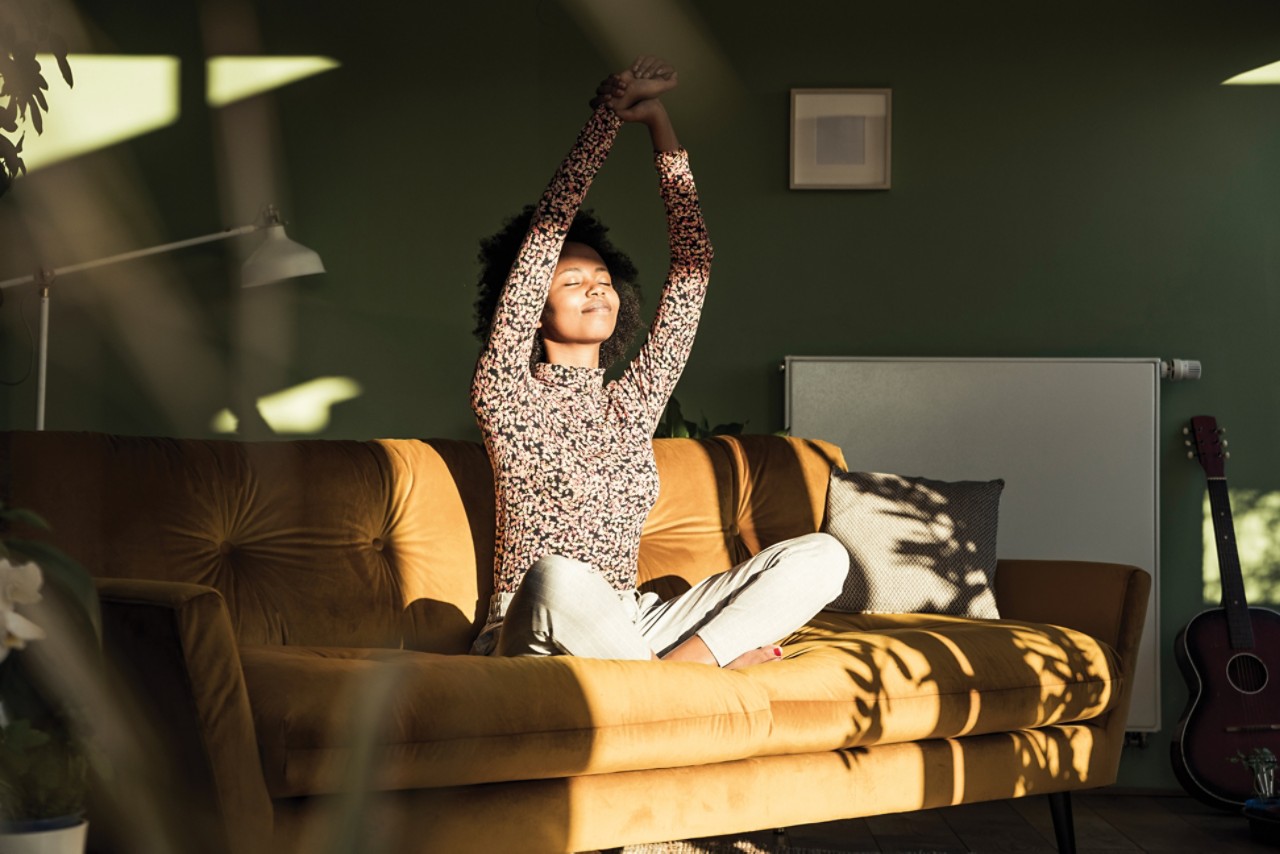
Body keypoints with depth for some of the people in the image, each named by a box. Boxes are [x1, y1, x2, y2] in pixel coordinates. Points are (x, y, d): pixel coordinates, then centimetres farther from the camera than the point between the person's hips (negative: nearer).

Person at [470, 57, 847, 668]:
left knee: (822, 555, -10)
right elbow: (543, 239, -8)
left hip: (625, 631, 5)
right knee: (557, 576, -44)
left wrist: (657, 122, 7)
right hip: (533, 637, -5)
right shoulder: (506, 396, 0)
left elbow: (692, 264, 10)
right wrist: (608, 116, -5)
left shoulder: (633, 402, 13)